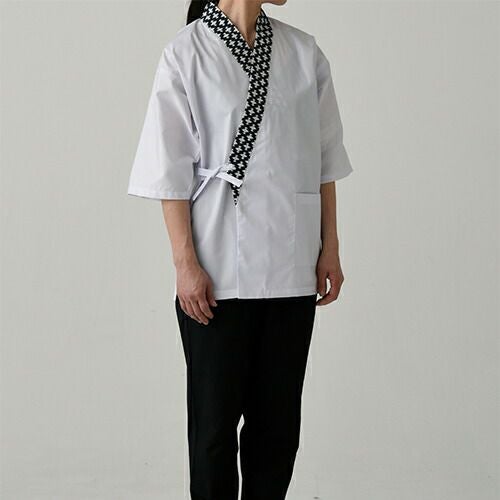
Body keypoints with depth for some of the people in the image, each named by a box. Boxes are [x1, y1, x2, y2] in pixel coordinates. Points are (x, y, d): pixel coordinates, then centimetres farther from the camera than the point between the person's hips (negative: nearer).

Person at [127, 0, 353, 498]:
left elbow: (324, 158, 10)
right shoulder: (187, 53, -6)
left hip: (291, 267, 4)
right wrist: (186, 265, -11)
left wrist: (330, 247, 6)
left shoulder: (304, 52, 6)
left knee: (278, 417, 10)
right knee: (215, 416, 6)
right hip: (220, 272, -4)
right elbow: (170, 171, -8)